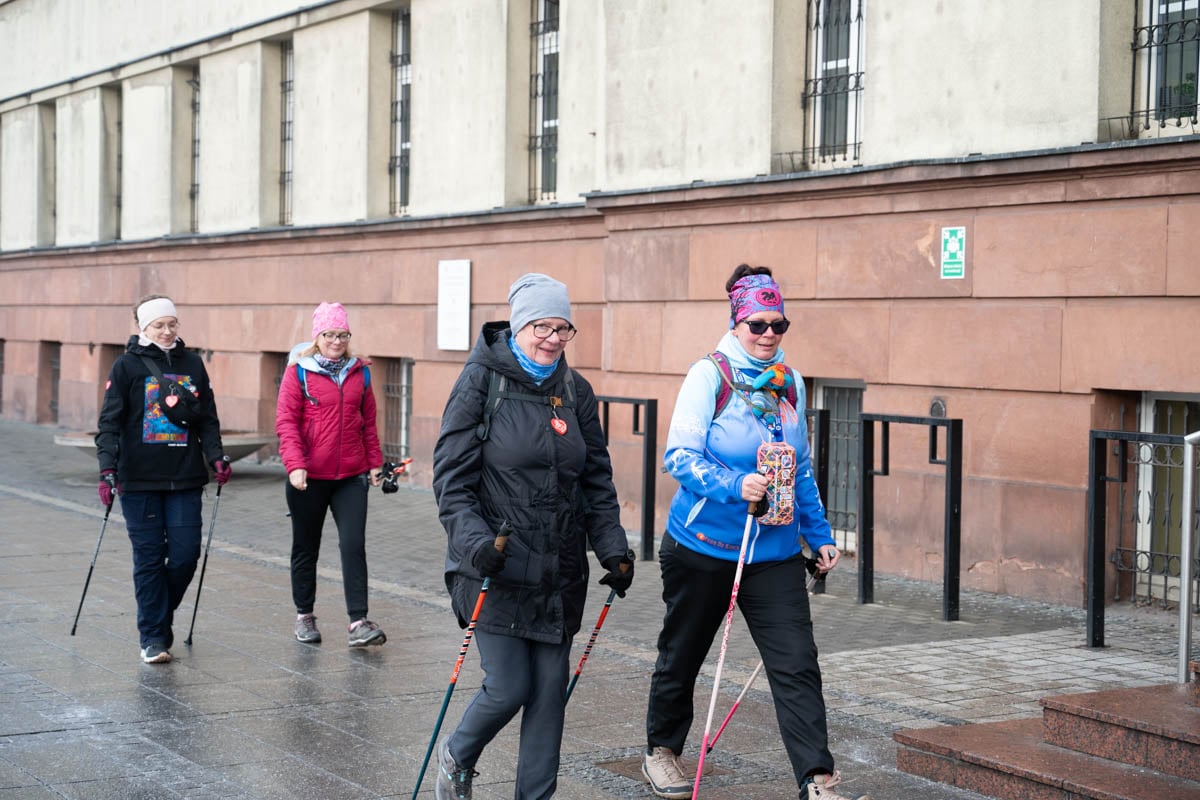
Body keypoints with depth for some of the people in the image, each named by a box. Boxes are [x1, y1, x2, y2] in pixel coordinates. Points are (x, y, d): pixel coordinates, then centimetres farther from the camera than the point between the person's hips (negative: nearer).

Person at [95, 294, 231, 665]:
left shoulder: (192, 364, 9)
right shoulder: (127, 366, 0)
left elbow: (208, 419, 13)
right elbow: (109, 422, -3)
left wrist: (216, 457, -2)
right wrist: (108, 468, -14)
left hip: (185, 480, 3)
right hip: (139, 481, -3)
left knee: (186, 554, -1)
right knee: (149, 558, 0)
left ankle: (160, 614, 24)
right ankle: (153, 637, 8)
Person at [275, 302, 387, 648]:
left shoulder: (359, 372, 8)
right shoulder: (299, 371, -3)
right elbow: (286, 420, -7)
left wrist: (375, 462, 13)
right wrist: (295, 465, -17)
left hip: (352, 476, 2)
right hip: (309, 477, -2)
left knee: (354, 545, -7)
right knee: (306, 547, 11)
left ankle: (358, 623, -8)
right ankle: (304, 616, 26)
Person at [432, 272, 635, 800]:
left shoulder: (575, 390, 8)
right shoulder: (482, 382, -6)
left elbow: (597, 479, 13)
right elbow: (451, 477, -8)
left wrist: (614, 549, 3)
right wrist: (475, 543, -21)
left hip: (559, 572, 5)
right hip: (496, 568, -4)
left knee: (549, 691, 6)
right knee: (508, 688, -4)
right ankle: (457, 757, 27)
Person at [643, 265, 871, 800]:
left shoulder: (790, 383, 8)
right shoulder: (709, 376, -9)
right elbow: (680, 455, -17)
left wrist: (818, 532, 15)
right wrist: (736, 485, -31)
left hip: (774, 551, 4)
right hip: (703, 547, -3)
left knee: (796, 665, -8)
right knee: (682, 655, 14)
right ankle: (661, 750, 36)